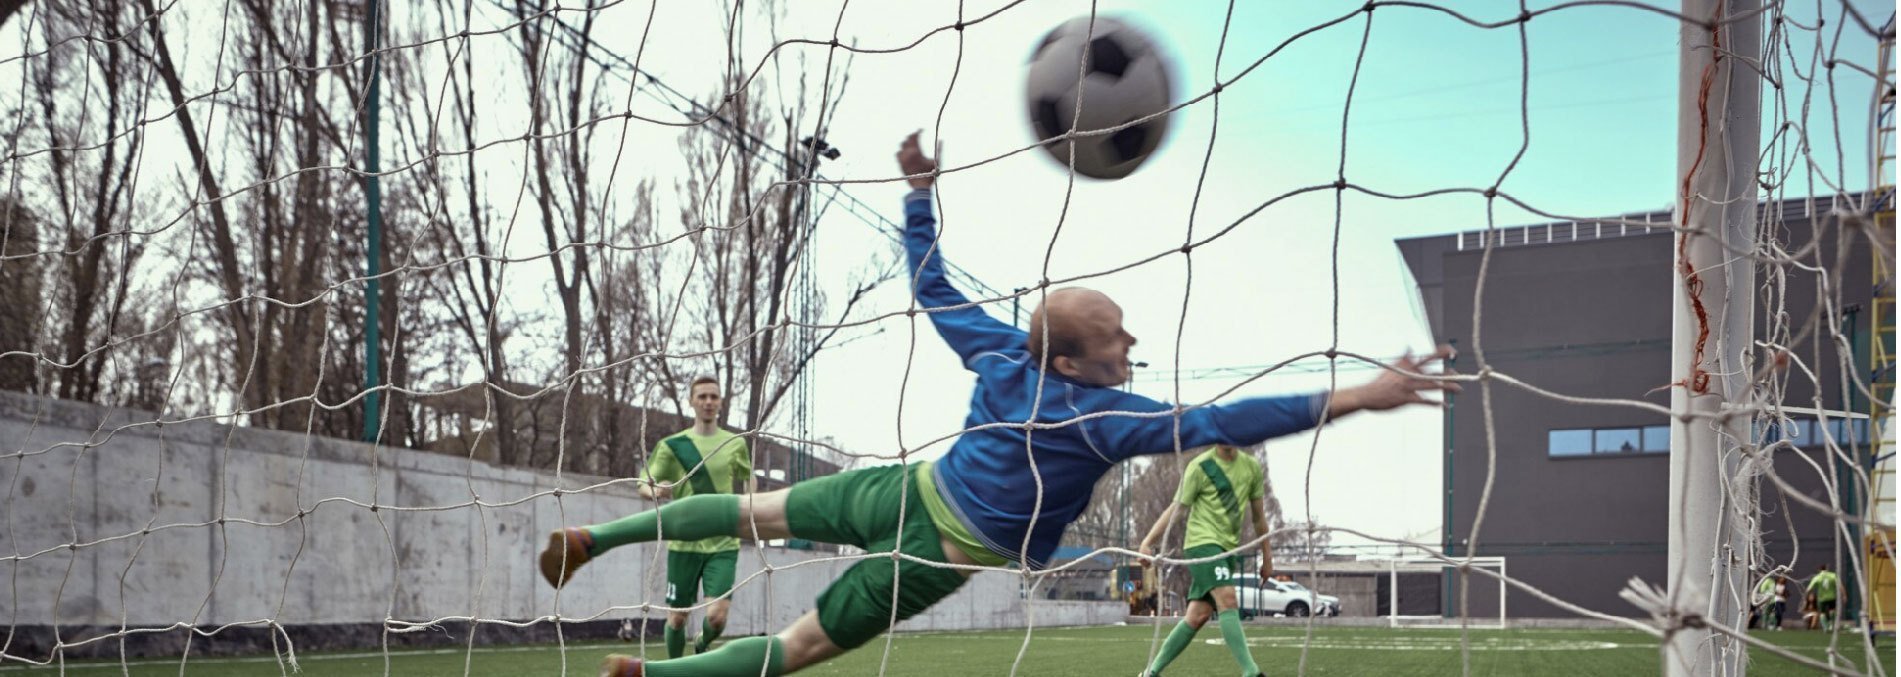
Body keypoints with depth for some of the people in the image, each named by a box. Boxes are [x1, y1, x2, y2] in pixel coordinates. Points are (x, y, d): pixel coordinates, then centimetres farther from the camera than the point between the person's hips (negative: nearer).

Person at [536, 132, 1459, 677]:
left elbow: (929, 286, 6)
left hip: (903, 490, 5)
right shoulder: (1102, 414, -22)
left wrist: (917, 188, 17)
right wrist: (1355, 397, -35)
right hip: (936, 553, -5)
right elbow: (1216, 424, -31)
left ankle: (595, 537, 20)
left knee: (757, 511, 20)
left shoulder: (1001, 350, -5)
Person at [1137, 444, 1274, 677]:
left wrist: (1267, 557, 19)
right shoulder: (1200, 466, -6)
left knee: (1198, 615, 1)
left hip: (1229, 548, 6)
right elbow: (1176, 508, -6)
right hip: (1202, 542, -6)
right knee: (1227, 599, -24)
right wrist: (1148, 542, -16)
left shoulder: (1252, 467, 10)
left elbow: (1258, 514, 18)